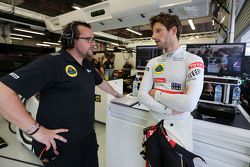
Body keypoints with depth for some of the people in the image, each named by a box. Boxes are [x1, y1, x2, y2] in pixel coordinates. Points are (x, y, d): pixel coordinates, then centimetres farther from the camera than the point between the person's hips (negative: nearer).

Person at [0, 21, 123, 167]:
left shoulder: (87, 65, 7)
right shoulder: (52, 62, -19)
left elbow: (101, 82, 24)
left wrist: (117, 95, 31)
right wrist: (35, 129, -24)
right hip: (61, 147, -7)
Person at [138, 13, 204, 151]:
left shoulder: (193, 61, -13)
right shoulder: (152, 63, 1)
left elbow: (189, 103, -25)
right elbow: (142, 95, -8)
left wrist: (156, 93, -14)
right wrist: (169, 110, -18)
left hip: (179, 127, -4)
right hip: (154, 123, 4)